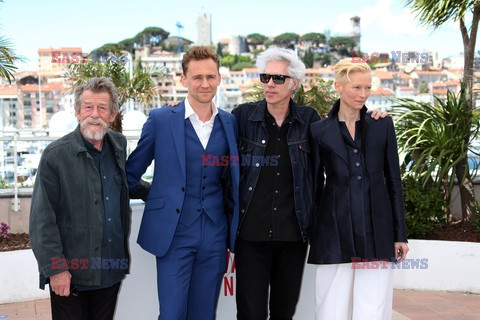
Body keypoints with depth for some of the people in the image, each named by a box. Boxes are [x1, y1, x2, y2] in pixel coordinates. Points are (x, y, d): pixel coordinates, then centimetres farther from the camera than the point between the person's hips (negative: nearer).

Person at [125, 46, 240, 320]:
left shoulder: (230, 123, 6)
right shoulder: (160, 120, -3)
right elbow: (133, 171, 6)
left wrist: (234, 230, 12)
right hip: (173, 234, -3)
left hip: (214, 236, 3)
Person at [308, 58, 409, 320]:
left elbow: (393, 181, 8)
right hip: (335, 232, -1)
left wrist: (400, 234, 5)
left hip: (376, 231, 1)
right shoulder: (320, 131, 4)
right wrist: (310, 233, 5)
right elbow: (315, 185, 7)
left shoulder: (383, 125, 7)